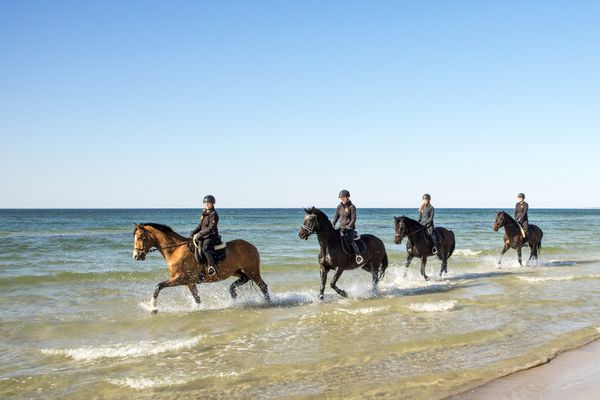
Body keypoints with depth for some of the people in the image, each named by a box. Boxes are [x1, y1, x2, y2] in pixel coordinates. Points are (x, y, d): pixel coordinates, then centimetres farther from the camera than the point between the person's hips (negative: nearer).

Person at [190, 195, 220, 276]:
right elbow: (200, 226, 23)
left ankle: (212, 266, -36)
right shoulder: (204, 213, 17)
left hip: (211, 236, -9)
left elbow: (211, 228, -17)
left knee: (205, 247, -31)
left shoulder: (213, 214, -10)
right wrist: (193, 232, 9)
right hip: (203, 236, 9)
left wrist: (200, 234, -23)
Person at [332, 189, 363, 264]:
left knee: (350, 240, -22)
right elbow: (336, 216, 14)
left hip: (350, 228, -5)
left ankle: (358, 255, -21)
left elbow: (353, 219, -9)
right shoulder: (339, 207, 8)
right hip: (341, 227, 5)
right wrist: (332, 224, 0)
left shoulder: (351, 207, -7)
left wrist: (348, 226, -18)